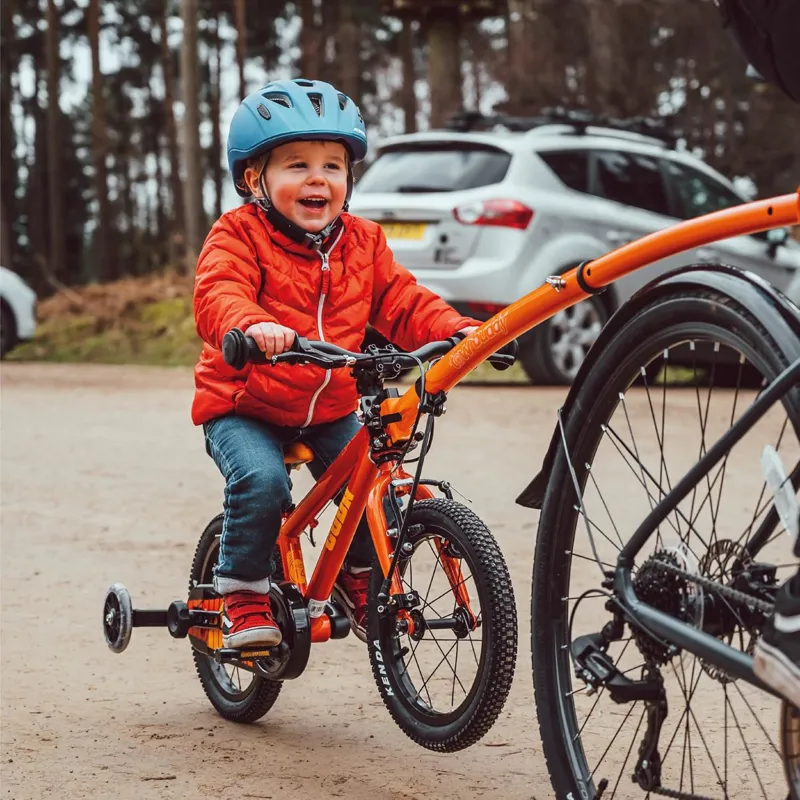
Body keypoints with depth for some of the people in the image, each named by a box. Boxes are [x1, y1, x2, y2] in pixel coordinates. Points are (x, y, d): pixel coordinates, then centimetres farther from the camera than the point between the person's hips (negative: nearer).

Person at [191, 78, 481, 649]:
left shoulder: (361, 242, 5)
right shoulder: (239, 234, -12)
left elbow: (401, 303, 4)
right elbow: (217, 295, -28)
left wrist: (458, 331, -15)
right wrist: (252, 325, -52)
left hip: (331, 409, 5)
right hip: (243, 408, -5)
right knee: (260, 482, -30)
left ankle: (360, 579, 19)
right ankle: (242, 592, -8)